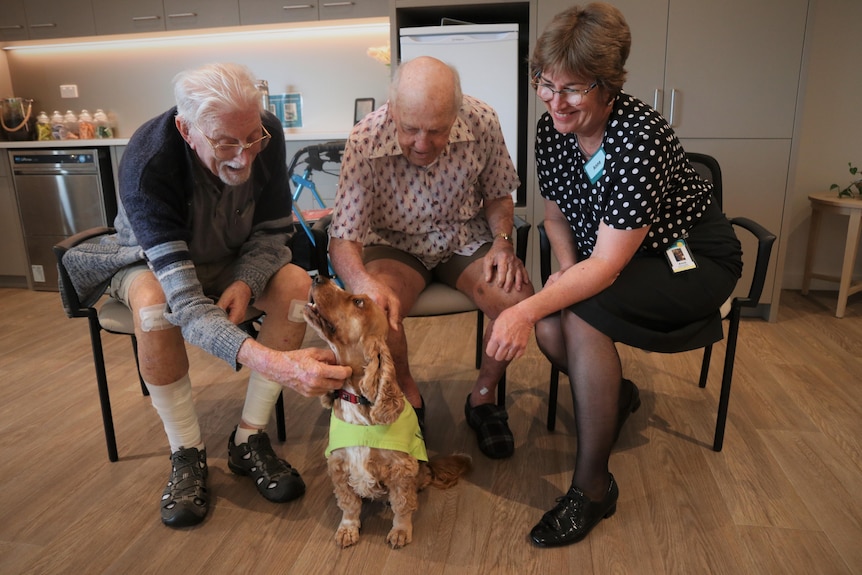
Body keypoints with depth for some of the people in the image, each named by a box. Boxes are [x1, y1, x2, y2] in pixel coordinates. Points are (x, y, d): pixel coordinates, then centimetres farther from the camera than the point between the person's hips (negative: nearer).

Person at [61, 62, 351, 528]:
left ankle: (249, 441, -14)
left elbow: (272, 231, -10)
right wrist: (269, 362, -59)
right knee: (153, 303, -38)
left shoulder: (266, 135, -24)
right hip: (152, 260, -3)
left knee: (298, 283, -26)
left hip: (233, 262, 3)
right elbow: (183, 301, -44)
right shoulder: (146, 165, -36)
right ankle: (186, 456, -16)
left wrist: (246, 283, -31)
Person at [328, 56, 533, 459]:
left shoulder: (482, 123, -16)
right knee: (375, 309, -32)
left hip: (464, 237, 2)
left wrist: (503, 241, -16)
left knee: (519, 298, -25)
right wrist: (365, 282, -45)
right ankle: (408, 398, 0)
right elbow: (343, 238, -24)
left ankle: (483, 396, 4)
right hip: (396, 243, -1)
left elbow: (498, 195, 3)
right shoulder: (365, 141, -23)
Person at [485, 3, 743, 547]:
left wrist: (528, 308, -41)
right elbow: (556, 214, 6)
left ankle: (593, 487, -15)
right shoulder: (552, 127, -8)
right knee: (550, 326, -21)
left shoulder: (640, 137, -29)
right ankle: (617, 395, 14)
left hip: (694, 259, -6)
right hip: (607, 257, 6)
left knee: (582, 314, -31)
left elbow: (607, 264, -31)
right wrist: (568, 273, -11)